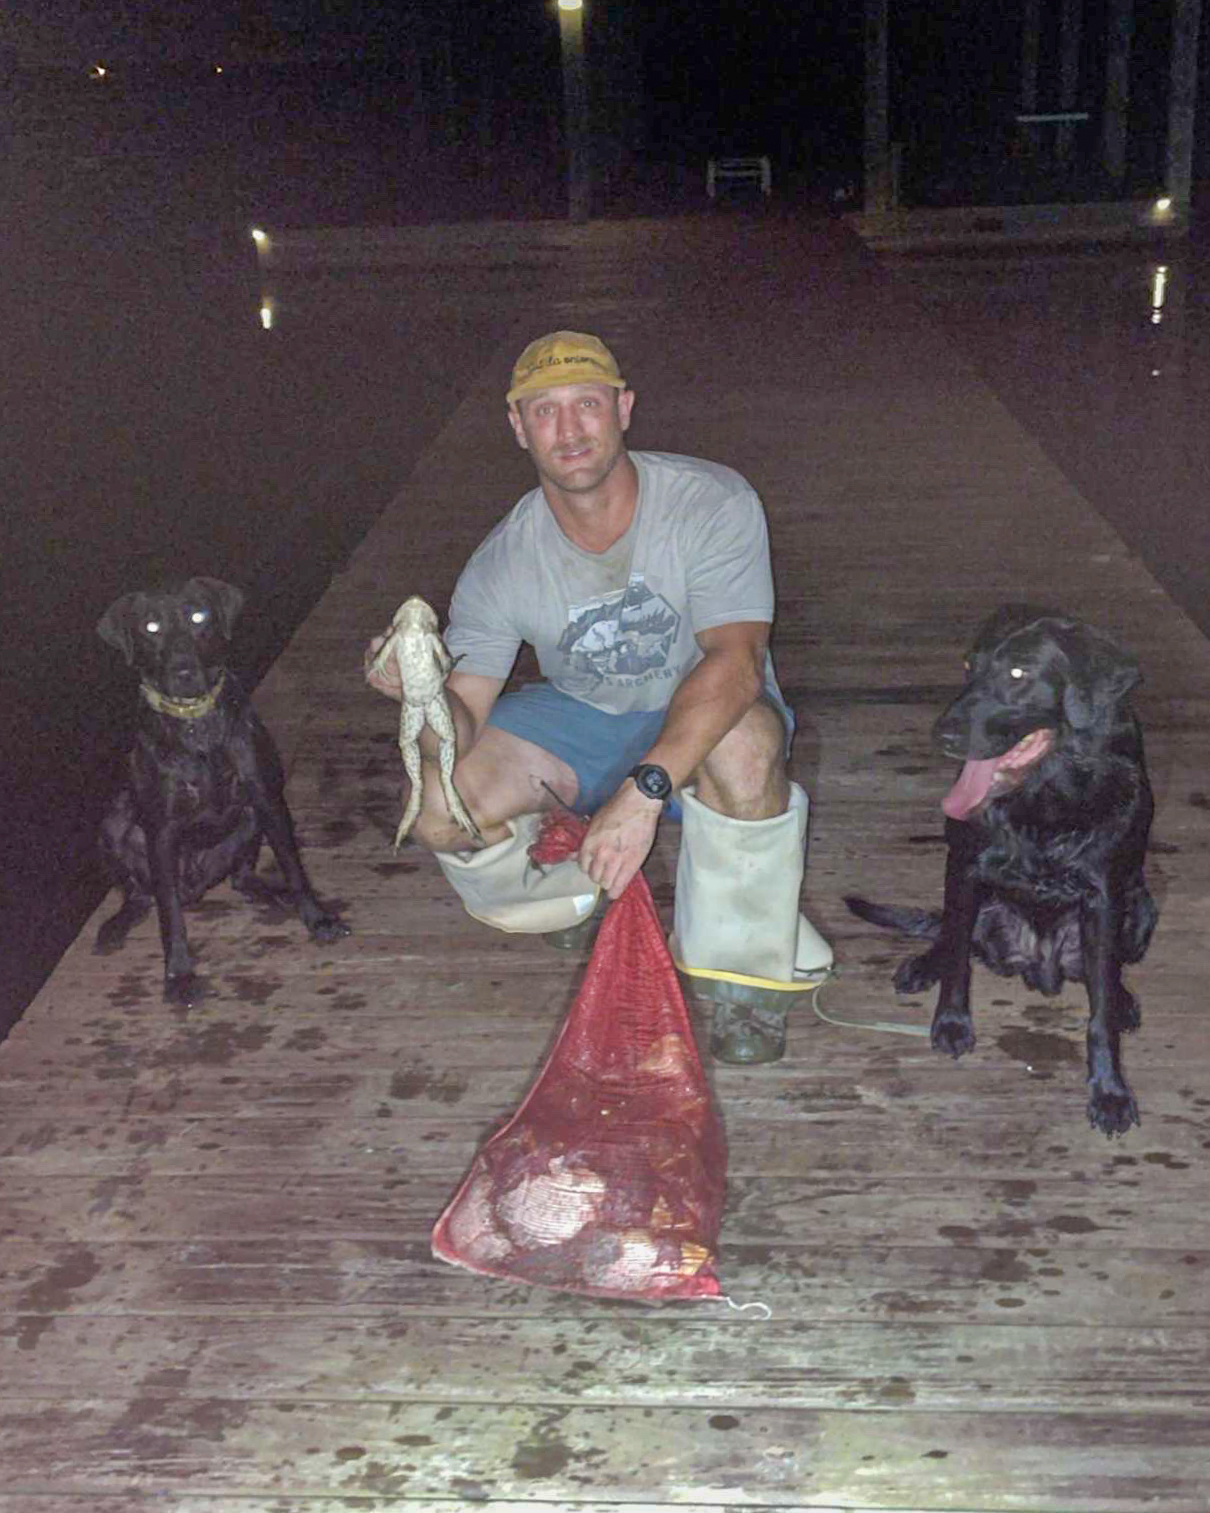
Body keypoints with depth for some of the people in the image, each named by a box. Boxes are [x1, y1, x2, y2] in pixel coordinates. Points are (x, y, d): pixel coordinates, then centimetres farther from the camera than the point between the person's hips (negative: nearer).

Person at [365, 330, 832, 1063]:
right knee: (444, 810, -22)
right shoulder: (502, 564, -14)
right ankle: (592, 895, 9)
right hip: (580, 722, 3)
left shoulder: (712, 502, -23)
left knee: (743, 741, -40)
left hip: (705, 711, -3)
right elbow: (462, 727, -15)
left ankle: (744, 972, -17)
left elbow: (735, 659, -35)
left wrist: (646, 786, -48)